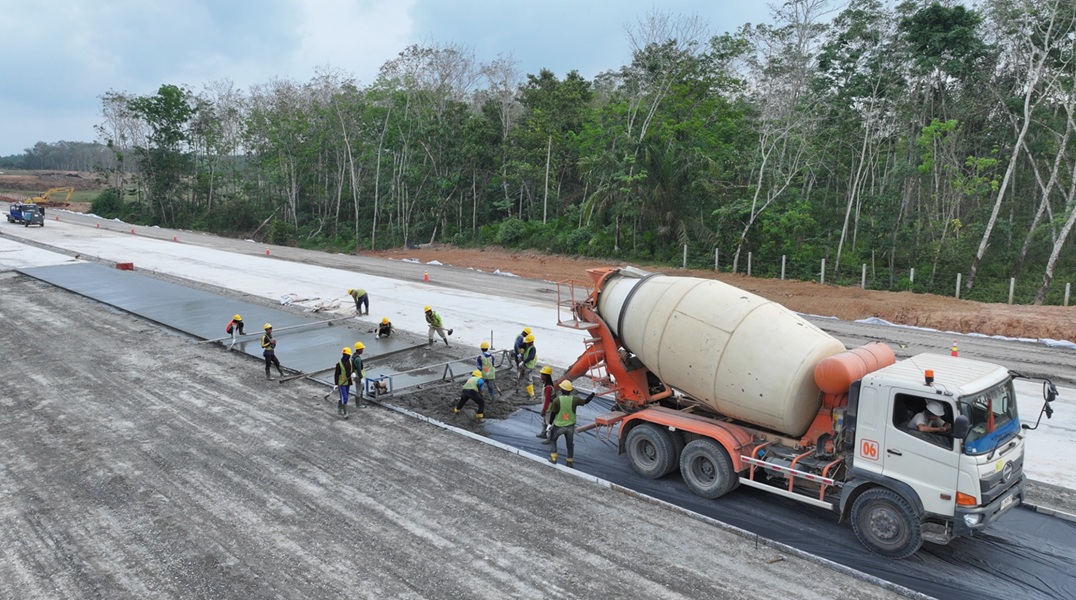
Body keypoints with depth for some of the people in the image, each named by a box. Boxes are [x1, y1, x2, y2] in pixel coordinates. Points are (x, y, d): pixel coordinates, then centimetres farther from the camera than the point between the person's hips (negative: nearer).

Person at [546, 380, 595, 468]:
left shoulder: (556, 400, -16)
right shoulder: (574, 400, -10)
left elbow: (553, 413, -11)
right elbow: (586, 401, 1)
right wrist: (593, 393, 13)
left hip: (558, 426, -2)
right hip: (570, 426, 2)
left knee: (552, 439, 22)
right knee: (570, 443, 18)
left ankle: (553, 458, 18)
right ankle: (570, 462, 24)